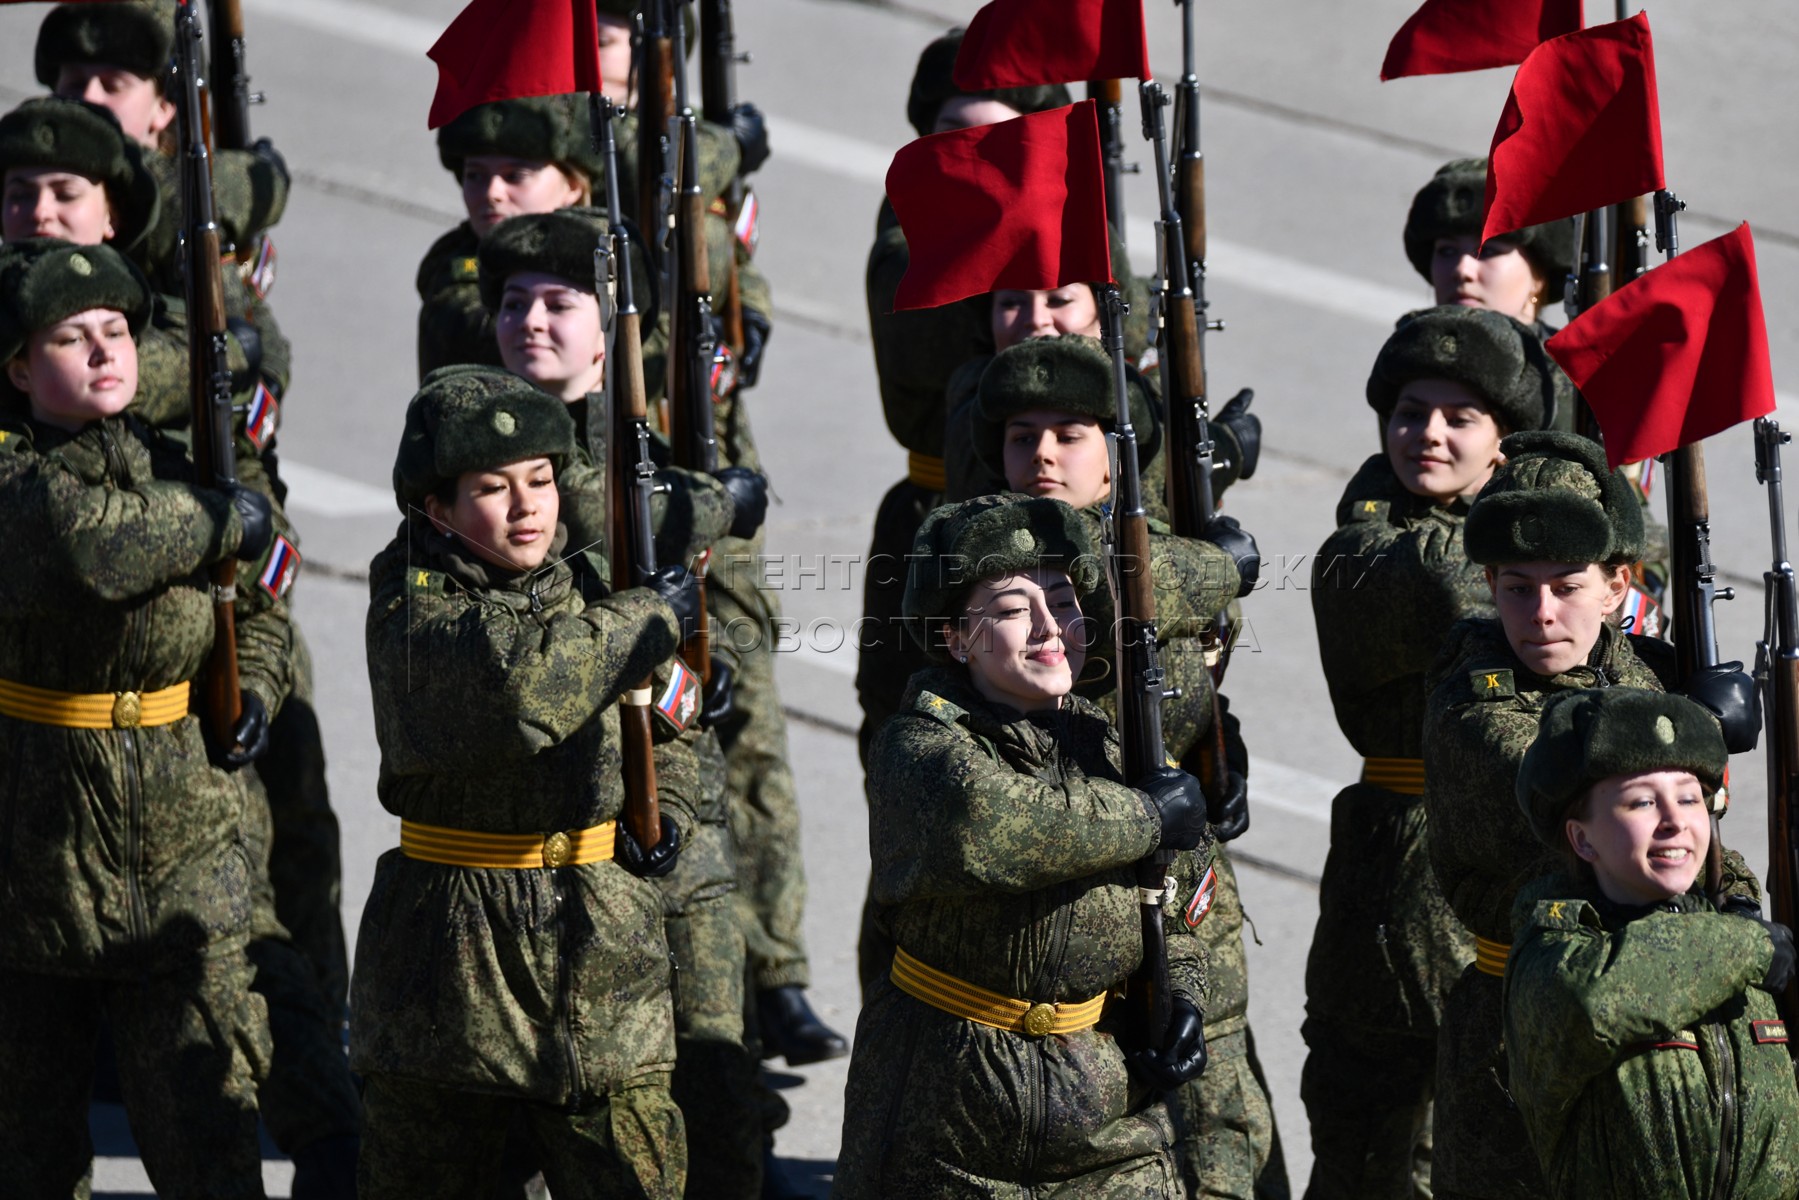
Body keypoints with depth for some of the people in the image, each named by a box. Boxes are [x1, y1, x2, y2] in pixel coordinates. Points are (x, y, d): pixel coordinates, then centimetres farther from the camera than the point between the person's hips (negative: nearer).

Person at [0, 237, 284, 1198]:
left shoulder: (173, 471, 5)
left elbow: (254, 611, 22)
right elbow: (88, 551, -32)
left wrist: (253, 691, 1)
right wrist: (220, 522, -17)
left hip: (179, 855, 3)